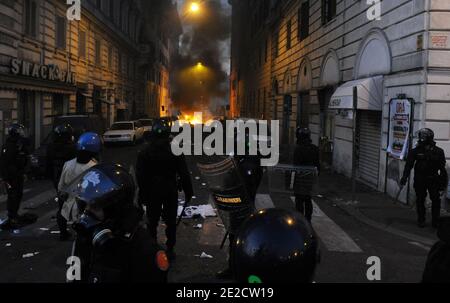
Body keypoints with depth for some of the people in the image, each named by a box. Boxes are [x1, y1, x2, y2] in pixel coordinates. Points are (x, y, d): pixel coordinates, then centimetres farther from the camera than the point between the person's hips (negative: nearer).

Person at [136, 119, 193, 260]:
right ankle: (170, 249, 11)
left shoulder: (144, 153, -4)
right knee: (171, 221, 9)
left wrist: (142, 194, 2)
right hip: (171, 191, 0)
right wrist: (188, 191, 1)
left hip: (152, 192, 1)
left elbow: (140, 176, -3)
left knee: (152, 221, 12)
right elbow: (184, 174, -5)